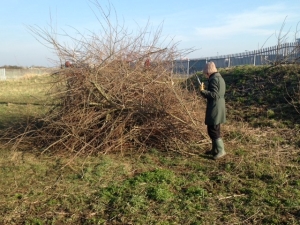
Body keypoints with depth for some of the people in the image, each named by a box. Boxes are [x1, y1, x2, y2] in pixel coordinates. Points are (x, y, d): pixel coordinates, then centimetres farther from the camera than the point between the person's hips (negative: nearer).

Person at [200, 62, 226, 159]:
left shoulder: (214, 79, -16)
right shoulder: (220, 78, 16)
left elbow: (214, 94, -23)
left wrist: (202, 91, -20)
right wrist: (205, 91, 18)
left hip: (214, 109, -10)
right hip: (218, 108, 10)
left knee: (213, 130, -5)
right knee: (215, 130, 16)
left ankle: (220, 150, 0)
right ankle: (215, 149, 25)